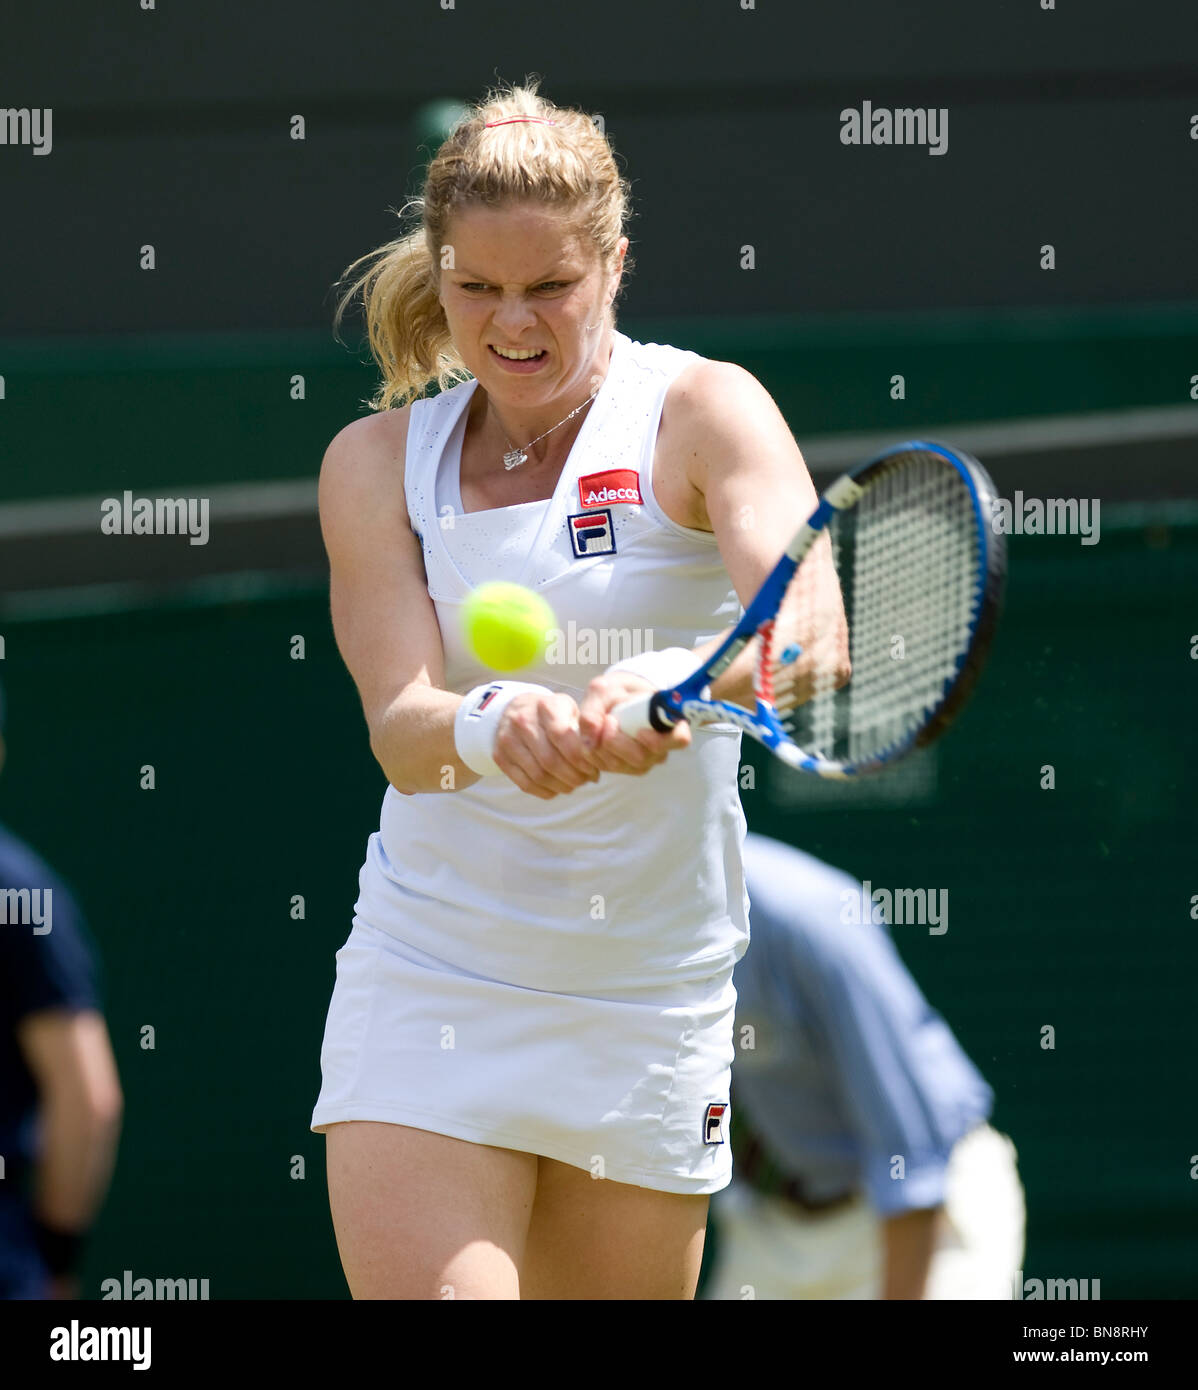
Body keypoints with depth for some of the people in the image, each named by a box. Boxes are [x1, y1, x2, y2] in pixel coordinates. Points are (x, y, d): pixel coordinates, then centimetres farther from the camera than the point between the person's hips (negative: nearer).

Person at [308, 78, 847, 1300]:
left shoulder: (701, 413, -6)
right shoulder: (378, 463, 2)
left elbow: (810, 632, -25)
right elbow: (399, 727, -13)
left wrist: (678, 685, -47)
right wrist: (487, 727, -37)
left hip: (652, 1004, 0)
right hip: (428, 999, 0)